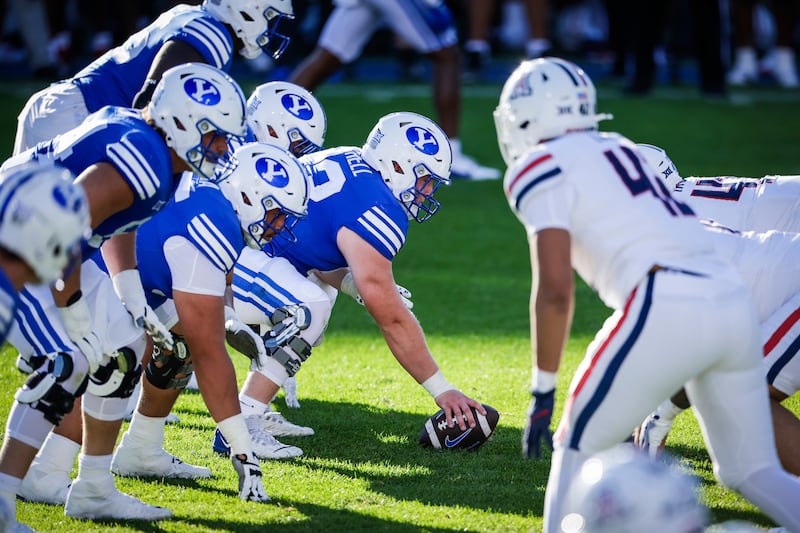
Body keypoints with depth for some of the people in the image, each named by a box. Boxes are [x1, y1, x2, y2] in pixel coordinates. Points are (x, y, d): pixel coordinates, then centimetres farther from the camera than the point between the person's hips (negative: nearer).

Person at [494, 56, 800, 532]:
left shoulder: (542, 169, 5)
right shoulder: (621, 152, 28)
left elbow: (555, 289, -5)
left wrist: (543, 391, 1)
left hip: (667, 309, -7)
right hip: (734, 301, 7)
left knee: (578, 446, 10)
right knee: (752, 471, 16)